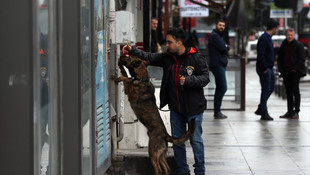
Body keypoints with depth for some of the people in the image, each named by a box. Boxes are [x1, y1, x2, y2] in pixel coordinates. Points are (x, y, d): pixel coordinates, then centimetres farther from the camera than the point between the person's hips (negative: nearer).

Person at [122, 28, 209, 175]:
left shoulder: (196, 58, -12)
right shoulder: (167, 57, 5)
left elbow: (205, 78, -13)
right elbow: (149, 57, 7)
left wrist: (188, 80, -26)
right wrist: (132, 51, -5)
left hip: (193, 108, -6)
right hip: (175, 108, 6)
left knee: (196, 140, 2)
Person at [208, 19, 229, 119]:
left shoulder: (218, 36, 22)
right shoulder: (214, 35, -11)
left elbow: (226, 49, 17)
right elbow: (223, 49, -18)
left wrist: (225, 47, -4)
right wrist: (226, 48, 2)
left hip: (220, 65, 11)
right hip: (218, 65, -11)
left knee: (220, 88, 12)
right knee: (223, 87, -12)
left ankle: (217, 112, 16)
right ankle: (217, 112, -11)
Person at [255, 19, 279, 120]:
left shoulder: (268, 38, 15)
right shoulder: (263, 39, -17)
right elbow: (260, 55, -23)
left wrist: (270, 68, 15)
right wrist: (265, 69, -21)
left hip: (269, 69, 10)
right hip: (264, 69, -10)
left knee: (271, 88, 13)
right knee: (266, 90, -5)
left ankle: (260, 109, 20)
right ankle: (264, 113, 1)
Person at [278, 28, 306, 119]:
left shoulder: (298, 45, -3)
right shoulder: (283, 45, 14)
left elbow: (302, 59, -8)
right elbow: (279, 59, 18)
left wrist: (295, 69, -13)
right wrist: (280, 69, 5)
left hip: (295, 72, -6)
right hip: (286, 72, 6)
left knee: (295, 91, -5)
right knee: (288, 92, 7)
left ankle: (296, 112, -3)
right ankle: (290, 112, 10)